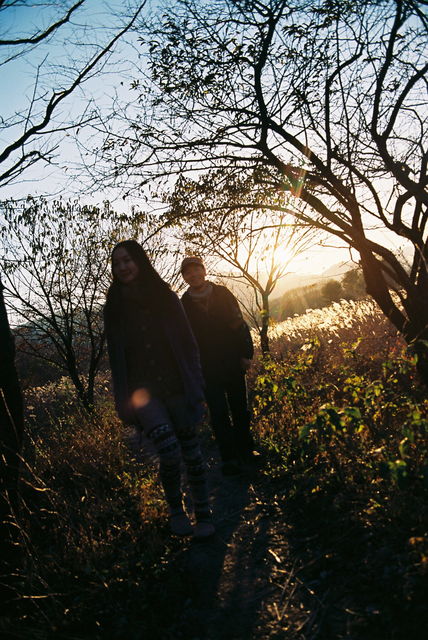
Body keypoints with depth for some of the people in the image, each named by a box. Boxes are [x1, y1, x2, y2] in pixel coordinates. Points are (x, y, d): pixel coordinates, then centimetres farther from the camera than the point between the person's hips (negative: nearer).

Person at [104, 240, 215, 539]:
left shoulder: (165, 297, 3)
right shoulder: (115, 307, 6)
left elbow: (187, 342, 2)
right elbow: (115, 355, 7)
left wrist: (196, 388, -4)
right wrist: (124, 400, 3)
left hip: (176, 386, 1)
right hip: (143, 390, 0)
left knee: (191, 451, 5)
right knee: (169, 450, -18)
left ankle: (204, 515, 23)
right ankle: (175, 509, 9)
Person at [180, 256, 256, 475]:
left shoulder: (223, 293, 2)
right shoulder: (184, 305, 0)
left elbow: (240, 324, 4)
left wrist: (246, 354, -3)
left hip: (233, 363, 2)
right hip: (207, 369, -1)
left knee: (240, 408, 11)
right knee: (219, 414, -1)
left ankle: (246, 449, 27)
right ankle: (229, 459, 8)